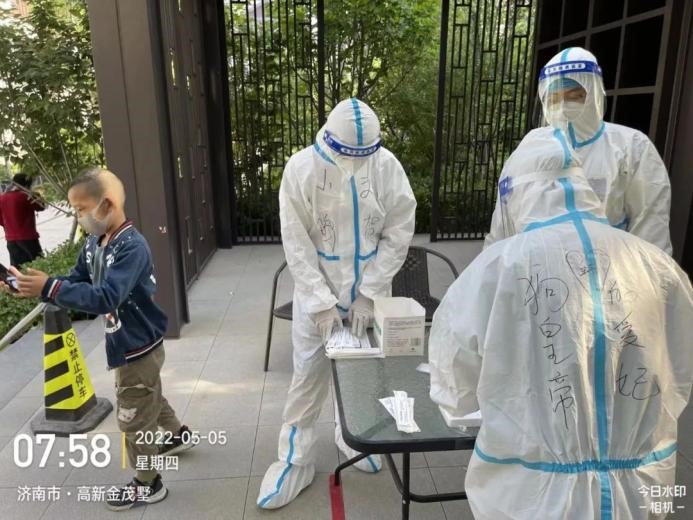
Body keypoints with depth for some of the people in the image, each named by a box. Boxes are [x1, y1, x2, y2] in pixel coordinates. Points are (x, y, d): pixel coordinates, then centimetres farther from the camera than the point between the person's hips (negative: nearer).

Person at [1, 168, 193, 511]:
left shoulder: (132, 247, -28)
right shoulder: (93, 244, 0)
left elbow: (106, 298, -37)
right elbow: (76, 283, 3)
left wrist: (49, 288, -37)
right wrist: (32, 285, -11)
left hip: (138, 346, -9)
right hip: (129, 343, 9)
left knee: (133, 418, 6)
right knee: (150, 397, 29)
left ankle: (147, 485, 27)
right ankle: (178, 434, 54)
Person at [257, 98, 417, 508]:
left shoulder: (387, 165, -11)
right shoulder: (301, 168, -15)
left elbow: (399, 232, -8)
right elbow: (297, 244, -13)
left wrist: (369, 294, -12)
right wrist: (322, 301, -16)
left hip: (369, 291, 2)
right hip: (316, 292, -1)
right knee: (308, 375, 3)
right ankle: (295, 460, 21)